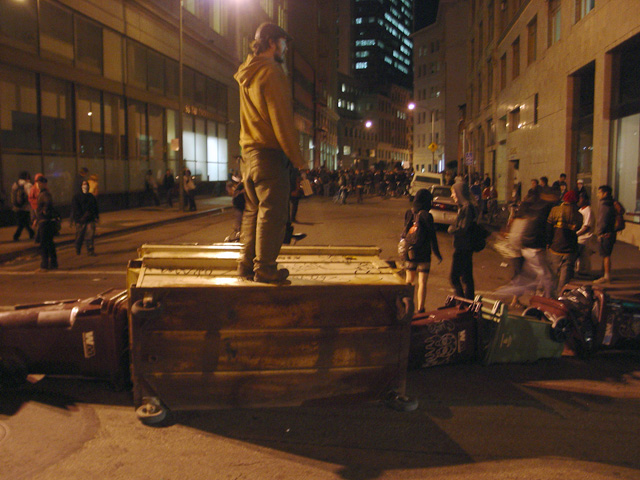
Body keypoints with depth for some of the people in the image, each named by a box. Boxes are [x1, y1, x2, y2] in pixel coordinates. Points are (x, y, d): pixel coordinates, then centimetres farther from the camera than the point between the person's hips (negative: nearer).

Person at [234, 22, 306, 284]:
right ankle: (265, 268, -2)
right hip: (270, 153, -9)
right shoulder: (271, 71, -10)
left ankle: (246, 263, 18)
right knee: (271, 212, -5)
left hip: (248, 151, 9)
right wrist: (297, 158, -11)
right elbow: (281, 119, -15)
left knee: (252, 209, 14)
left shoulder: (247, 74, 18)